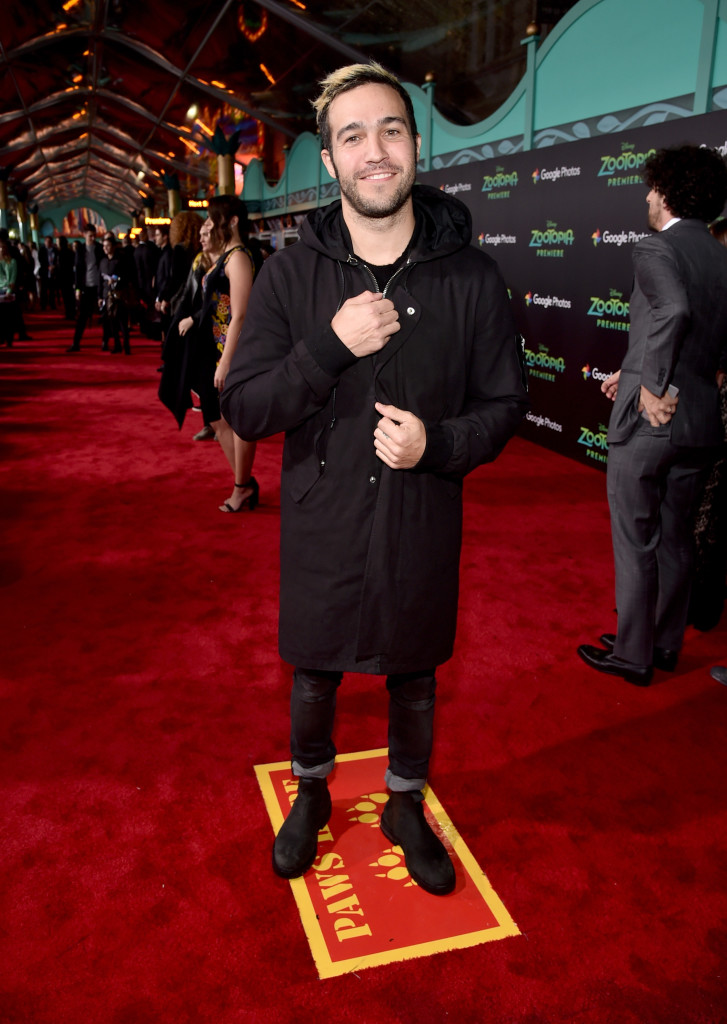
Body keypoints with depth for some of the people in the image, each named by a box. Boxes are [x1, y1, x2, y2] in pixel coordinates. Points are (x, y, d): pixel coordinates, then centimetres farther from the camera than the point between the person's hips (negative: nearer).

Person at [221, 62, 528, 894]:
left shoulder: (469, 274, -7)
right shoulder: (292, 273, -7)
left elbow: (504, 403, -1)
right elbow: (243, 410, -10)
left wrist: (438, 445, -20)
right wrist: (329, 347, -25)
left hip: (422, 528, 0)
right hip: (321, 529, 0)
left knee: (413, 680, 18)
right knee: (314, 677, 19)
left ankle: (405, 809, 45)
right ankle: (310, 795, 48)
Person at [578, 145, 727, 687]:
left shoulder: (656, 247, -11)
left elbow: (674, 310, -31)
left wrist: (653, 388, -21)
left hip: (648, 418, -7)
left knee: (635, 543, 5)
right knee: (676, 539, 17)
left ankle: (632, 654, 17)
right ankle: (666, 644, 31)